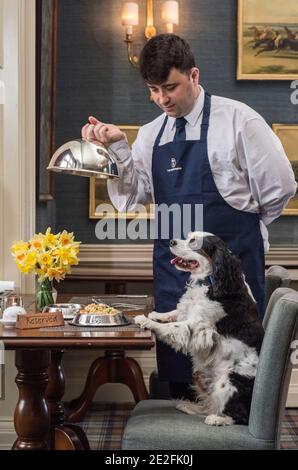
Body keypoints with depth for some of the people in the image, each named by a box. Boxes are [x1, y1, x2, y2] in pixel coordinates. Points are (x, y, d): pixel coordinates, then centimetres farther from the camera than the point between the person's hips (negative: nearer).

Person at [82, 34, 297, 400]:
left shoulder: (238, 120, -6)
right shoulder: (150, 135, 10)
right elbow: (131, 198, 4)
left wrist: (238, 227, 7)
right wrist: (117, 148, -8)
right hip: (172, 266, 5)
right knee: (178, 374, 11)